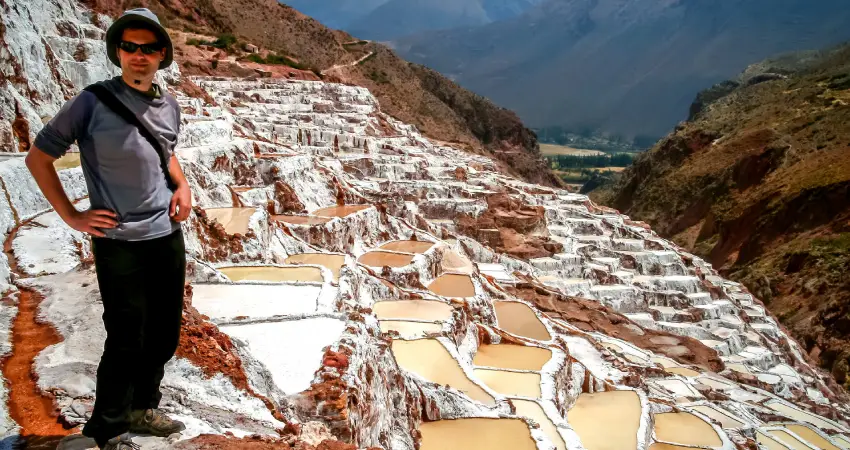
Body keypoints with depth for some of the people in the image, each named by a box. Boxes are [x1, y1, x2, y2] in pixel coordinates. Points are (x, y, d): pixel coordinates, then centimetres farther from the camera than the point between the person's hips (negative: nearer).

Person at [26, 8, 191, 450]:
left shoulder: (169, 105, 6)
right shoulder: (93, 101, -10)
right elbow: (38, 157, -3)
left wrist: (182, 185, 6)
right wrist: (72, 216, -6)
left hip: (169, 236, 6)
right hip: (119, 243, -6)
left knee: (164, 333, 15)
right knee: (126, 340, 2)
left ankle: (142, 409, 36)